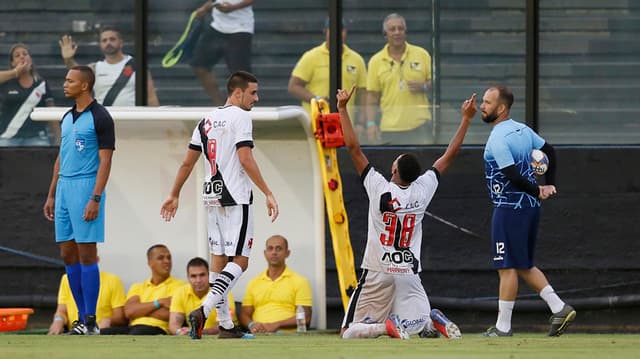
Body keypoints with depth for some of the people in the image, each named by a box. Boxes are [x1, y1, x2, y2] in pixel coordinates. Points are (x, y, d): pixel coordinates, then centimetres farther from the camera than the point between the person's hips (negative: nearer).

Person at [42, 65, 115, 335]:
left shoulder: (100, 118, -8)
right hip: (64, 189, 8)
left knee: (86, 254, -8)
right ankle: (82, 318, 11)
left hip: (86, 189, -8)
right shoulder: (67, 118, 16)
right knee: (68, 255, 6)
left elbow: (105, 161, -12)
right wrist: (51, 195, 18)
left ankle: (91, 321, -5)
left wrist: (95, 199, -19)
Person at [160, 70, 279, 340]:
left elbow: (187, 162, 17)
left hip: (212, 197, 8)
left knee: (219, 259, 9)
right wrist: (268, 194, -17)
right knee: (239, 261, -7)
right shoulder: (240, 117, -8)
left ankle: (225, 325, 11)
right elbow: (245, 159, -18)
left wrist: (174, 195, 25)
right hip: (236, 198, -8)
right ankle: (203, 311, -23)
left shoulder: (207, 121, 14)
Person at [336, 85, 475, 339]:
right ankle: (432, 320, -25)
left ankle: (387, 326, -26)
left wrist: (343, 109, -4)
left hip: (377, 273, -3)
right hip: (409, 275, 3)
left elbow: (353, 148, -9)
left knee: (348, 332, 2)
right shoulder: (422, 190, -2)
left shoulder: (378, 188, -10)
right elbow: (450, 155, 7)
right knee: (419, 326, 8)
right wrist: (466, 119, 15)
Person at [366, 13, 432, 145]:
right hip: (390, 128, 0)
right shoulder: (376, 61, 5)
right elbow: (372, 96, 5)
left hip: (419, 125, 0)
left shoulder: (421, 54, 5)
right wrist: (371, 123, -4)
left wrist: (424, 87, -11)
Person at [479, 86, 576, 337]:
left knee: (507, 267, -5)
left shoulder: (498, 139, -17)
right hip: (530, 205, 9)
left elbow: (513, 177, -22)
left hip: (509, 208, -9)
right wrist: (549, 185, 19)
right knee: (524, 266, 16)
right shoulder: (522, 130, 11)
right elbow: (549, 151, 22)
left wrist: (537, 191, -7)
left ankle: (503, 327, -2)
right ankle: (559, 308, 9)